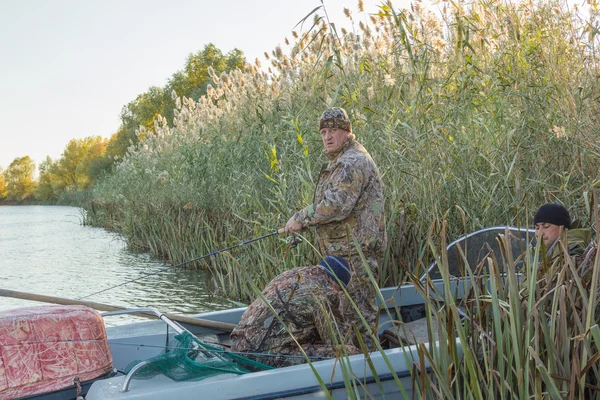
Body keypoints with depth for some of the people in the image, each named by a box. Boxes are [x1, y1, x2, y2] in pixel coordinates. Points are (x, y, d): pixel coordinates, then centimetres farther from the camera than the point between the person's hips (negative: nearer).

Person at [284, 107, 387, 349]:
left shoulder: (353, 162, -16)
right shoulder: (341, 161, 20)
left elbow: (336, 205, -26)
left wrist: (301, 219, -15)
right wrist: (303, 222, 16)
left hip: (355, 252, -11)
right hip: (342, 250, 11)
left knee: (357, 310, -6)